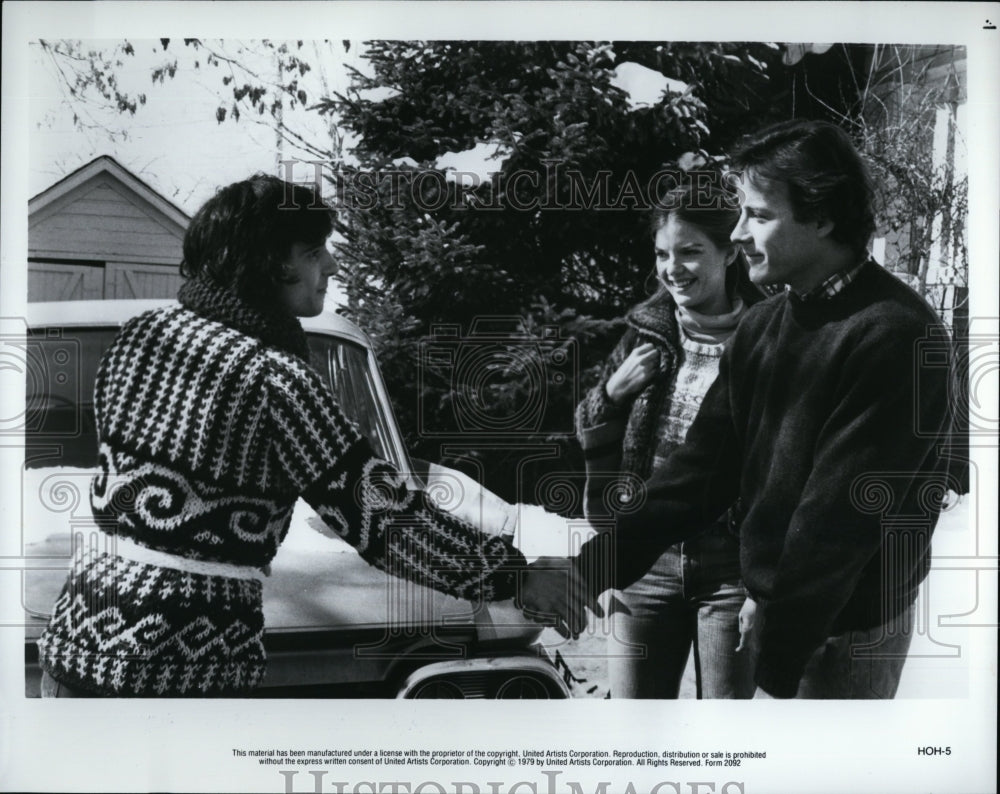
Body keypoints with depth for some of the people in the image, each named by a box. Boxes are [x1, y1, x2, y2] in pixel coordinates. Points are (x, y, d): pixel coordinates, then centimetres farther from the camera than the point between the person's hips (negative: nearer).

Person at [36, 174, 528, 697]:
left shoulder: (139, 335, 4)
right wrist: (517, 574, -11)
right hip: (184, 661, -6)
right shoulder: (275, 378, -14)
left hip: (77, 638, 6)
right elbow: (383, 518, -17)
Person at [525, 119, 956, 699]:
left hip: (847, 628, -7)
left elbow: (841, 514, -23)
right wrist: (592, 568, -8)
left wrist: (776, 670, -21)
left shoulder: (894, 336, -20)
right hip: (773, 598, 7)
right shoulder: (765, 325, 5)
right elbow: (705, 465, 2)